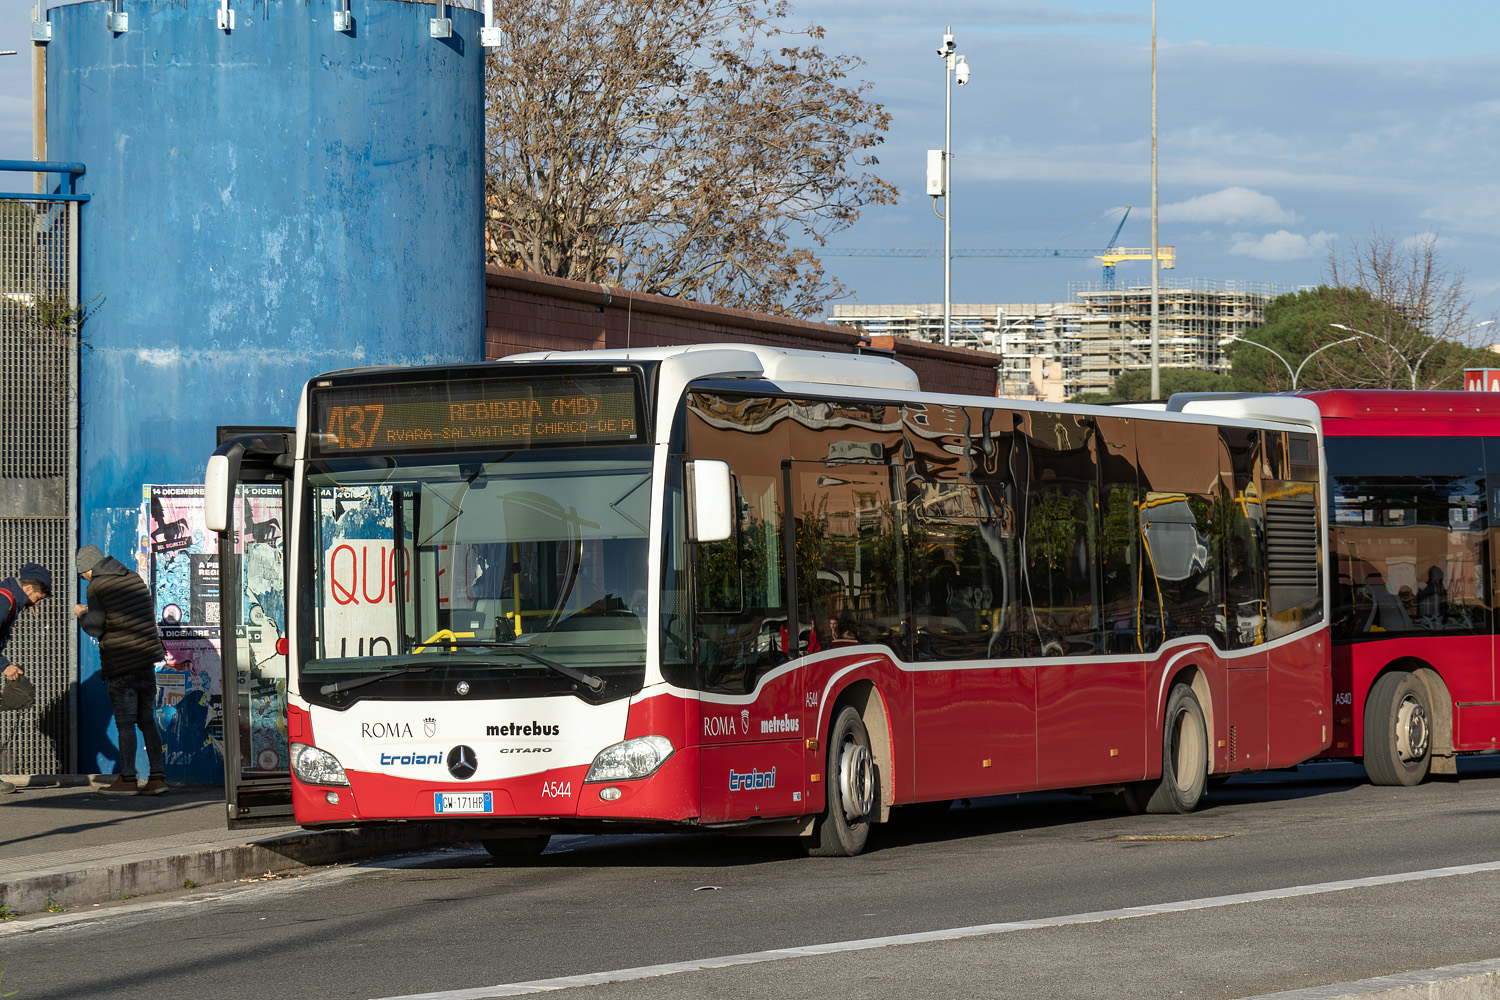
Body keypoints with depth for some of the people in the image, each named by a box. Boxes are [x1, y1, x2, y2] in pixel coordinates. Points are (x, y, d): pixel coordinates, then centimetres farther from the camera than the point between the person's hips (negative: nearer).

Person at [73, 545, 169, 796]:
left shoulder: (97, 587, -9)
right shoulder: (134, 578, 9)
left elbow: (95, 627, -12)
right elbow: (151, 610, 18)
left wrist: (82, 614, 8)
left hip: (121, 665, -6)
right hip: (147, 660, 6)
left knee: (125, 724, -1)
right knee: (148, 721, 9)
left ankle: (127, 780, 0)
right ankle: (157, 777, 6)